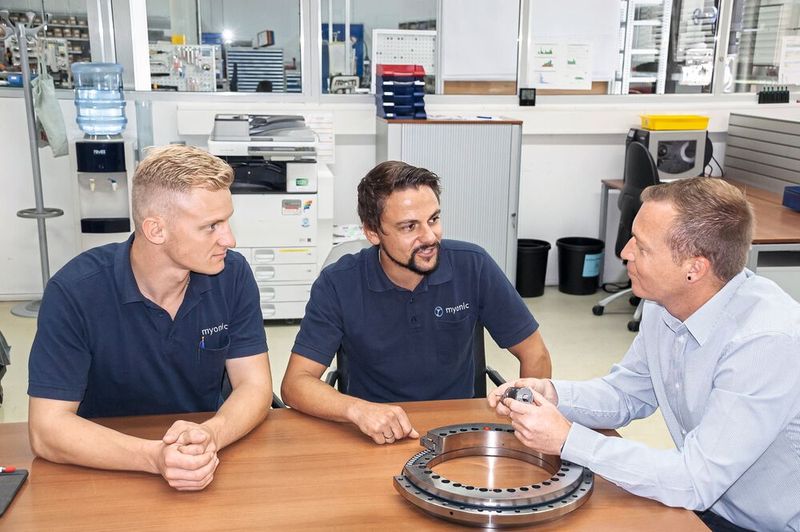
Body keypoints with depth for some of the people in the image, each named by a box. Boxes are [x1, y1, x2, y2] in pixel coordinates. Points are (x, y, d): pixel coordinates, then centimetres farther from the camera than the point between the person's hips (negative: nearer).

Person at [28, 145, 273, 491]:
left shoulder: (232, 274, -8)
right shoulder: (74, 291, -16)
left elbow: (254, 385, -7)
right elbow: (47, 428, -18)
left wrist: (210, 435, -28)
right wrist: (155, 457, -34)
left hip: (211, 461, 2)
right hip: (109, 467, -1)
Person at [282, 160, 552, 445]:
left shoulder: (474, 266, -10)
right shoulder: (338, 284, -13)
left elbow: (535, 355, -2)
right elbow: (295, 383, -16)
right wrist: (357, 409, -34)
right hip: (374, 439, -1)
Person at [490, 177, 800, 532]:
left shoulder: (769, 341, -29)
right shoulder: (665, 306, -6)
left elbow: (696, 482, -28)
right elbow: (624, 393, 8)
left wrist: (567, 439, -26)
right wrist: (551, 393, -11)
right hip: (701, 501, 6)